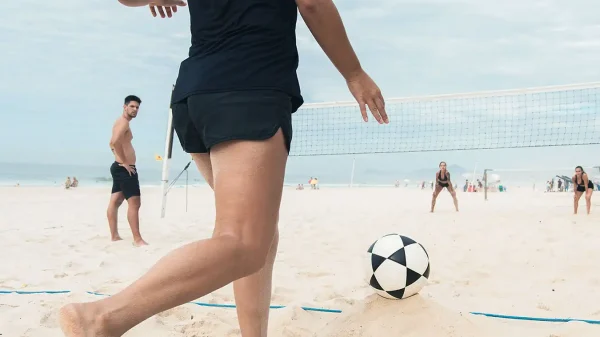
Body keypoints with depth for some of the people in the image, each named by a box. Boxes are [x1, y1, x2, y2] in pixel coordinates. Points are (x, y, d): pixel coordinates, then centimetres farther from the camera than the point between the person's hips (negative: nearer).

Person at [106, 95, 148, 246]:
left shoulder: (121, 122, 21)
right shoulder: (123, 122, -12)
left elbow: (112, 143, 33)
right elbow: (116, 141, -29)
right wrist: (124, 162, -23)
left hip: (119, 167, 11)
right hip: (125, 169, -11)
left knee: (115, 202, 10)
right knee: (134, 203, -13)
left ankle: (114, 236, 14)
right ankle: (137, 239, -16)